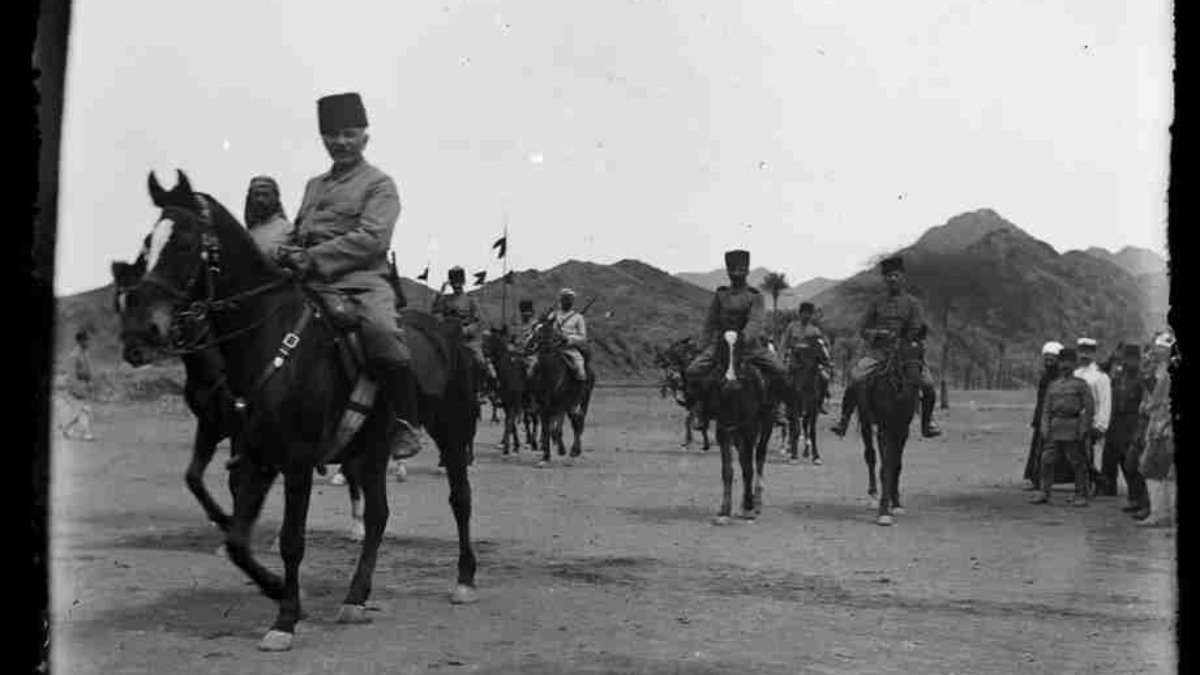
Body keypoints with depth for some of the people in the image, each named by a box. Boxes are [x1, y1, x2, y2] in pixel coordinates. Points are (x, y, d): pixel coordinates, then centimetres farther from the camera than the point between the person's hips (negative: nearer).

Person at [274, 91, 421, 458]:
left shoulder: (379, 183, 4)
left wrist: (313, 257, -17)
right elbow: (297, 232, 29)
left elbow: (371, 237, -10)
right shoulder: (314, 185, 26)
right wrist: (287, 252, 3)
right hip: (310, 283, 7)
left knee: (381, 331, -35)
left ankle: (405, 424, -22)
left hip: (362, 280, -7)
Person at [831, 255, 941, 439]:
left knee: (928, 385, -19)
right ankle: (844, 420, -7)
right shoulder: (877, 303, 14)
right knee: (854, 379, -23)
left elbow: (916, 331, 1)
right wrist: (878, 333, -6)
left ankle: (927, 423, 4)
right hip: (877, 352, 1)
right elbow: (863, 330, 13)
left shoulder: (912, 303, 9)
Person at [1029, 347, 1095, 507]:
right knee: (1047, 460, 1)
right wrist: (1045, 429, 3)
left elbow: (1089, 408, -4)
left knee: (1078, 463, 1)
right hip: (1055, 428, 4)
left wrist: (1083, 429, -11)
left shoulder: (1080, 384, 0)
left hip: (1073, 429, -4)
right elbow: (1046, 409, 13)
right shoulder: (1052, 385, 14)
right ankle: (1045, 493, 8)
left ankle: (1081, 495, 8)